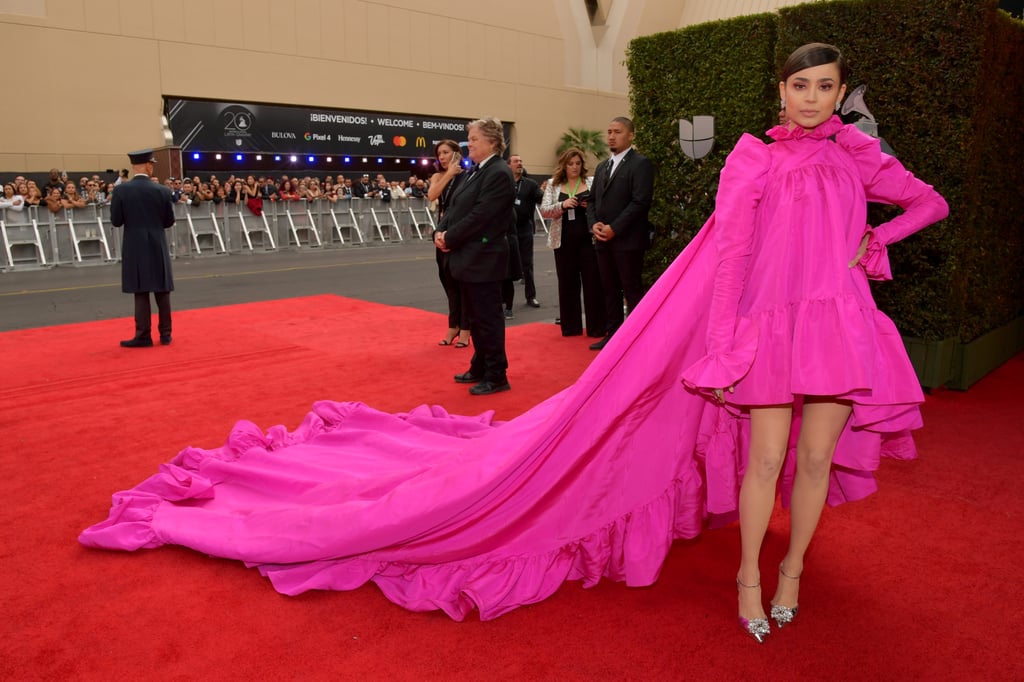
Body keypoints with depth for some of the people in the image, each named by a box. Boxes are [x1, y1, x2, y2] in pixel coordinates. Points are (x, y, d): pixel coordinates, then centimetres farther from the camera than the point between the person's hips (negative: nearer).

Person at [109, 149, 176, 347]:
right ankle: (165, 333, 14)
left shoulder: (121, 190, -6)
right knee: (162, 290, 9)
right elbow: (169, 221, 1)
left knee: (141, 291, 2)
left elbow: (116, 221, -4)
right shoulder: (162, 190, -4)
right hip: (157, 246, 1)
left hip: (135, 246, -1)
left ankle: (143, 335, 3)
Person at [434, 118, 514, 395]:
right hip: (468, 257, 10)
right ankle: (480, 367, 30)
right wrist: (440, 231, -2)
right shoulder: (475, 171, 16)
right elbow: (455, 206, 15)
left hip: (483, 258, -10)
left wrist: (450, 238, -14)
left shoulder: (499, 173, -15)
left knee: (488, 318, -2)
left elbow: (480, 215, -21)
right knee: (475, 317, 17)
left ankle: (496, 376, 8)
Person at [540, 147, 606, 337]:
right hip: (564, 240, 2)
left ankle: (596, 326, 8)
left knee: (592, 282, -1)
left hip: (587, 239, -1)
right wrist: (562, 205, -17)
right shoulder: (553, 184, 7)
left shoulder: (591, 183, 4)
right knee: (567, 283, 7)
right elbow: (544, 210, -1)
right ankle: (570, 325, 17)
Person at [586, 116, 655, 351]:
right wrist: (594, 224, -1)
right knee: (610, 289, 11)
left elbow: (640, 202, -15)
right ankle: (613, 334, 19)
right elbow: (592, 200, 19)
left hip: (628, 240, -7)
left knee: (632, 291, -2)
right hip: (603, 240, 7)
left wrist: (614, 228, -17)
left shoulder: (640, 164, -5)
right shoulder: (602, 167, 19)